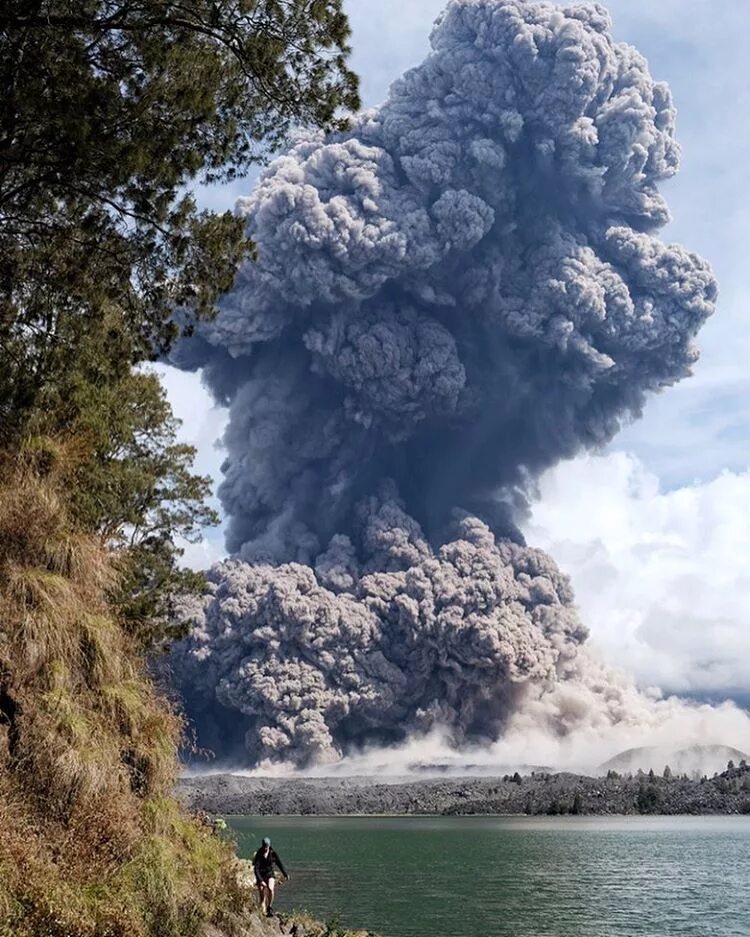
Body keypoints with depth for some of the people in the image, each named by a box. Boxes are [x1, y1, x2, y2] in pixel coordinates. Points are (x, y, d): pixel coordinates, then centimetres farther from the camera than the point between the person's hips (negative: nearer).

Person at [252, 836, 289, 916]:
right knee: (263, 896, -9)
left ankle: (269, 907, -9)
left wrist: (285, 874, 6)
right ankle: (264, 912, -1)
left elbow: (279, 863, 4)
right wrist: (260, 880, -31)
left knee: (270, 889, -25)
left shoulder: (272, 853, -8)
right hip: (261, 876, -1)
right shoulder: (259, 854, -16)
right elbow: (256, 869, -20)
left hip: (270, 874, 1)